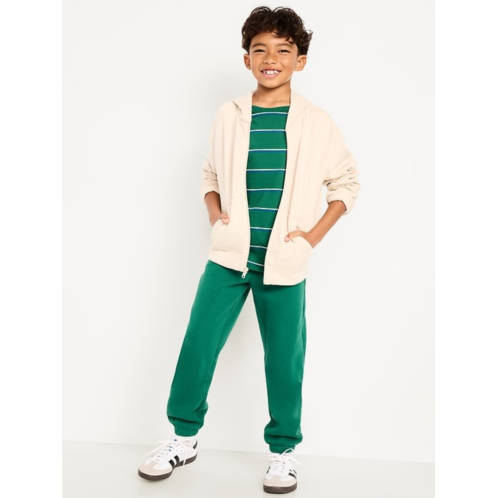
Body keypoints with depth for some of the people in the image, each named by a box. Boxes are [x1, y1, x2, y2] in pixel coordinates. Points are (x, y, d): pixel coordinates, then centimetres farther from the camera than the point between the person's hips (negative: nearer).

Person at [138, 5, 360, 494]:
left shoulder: (316, 123, -1)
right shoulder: (228, 116, 3)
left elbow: (346, 182, 9)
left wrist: (315, 234, 0)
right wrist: (214, 214, -1)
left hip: (284, 262, -1)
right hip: (228, 256, 1)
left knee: (284, 357, 6)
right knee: (197, 344, 0)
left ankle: (283, 451, 24)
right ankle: (183, 438, 21)